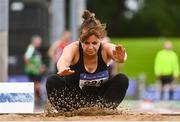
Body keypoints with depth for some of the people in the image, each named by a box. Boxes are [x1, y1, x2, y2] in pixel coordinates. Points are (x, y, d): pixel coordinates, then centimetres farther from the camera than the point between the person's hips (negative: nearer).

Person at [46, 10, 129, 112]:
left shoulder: (105, 48, -15)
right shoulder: (74, 48, -18)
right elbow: (64, 60, -42)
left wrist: (121, 57, -64)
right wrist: (63, 69, -68)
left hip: (99, 99, 1)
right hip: (73, 97, -1)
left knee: (122, 80, -23)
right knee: (52, 81, -29)